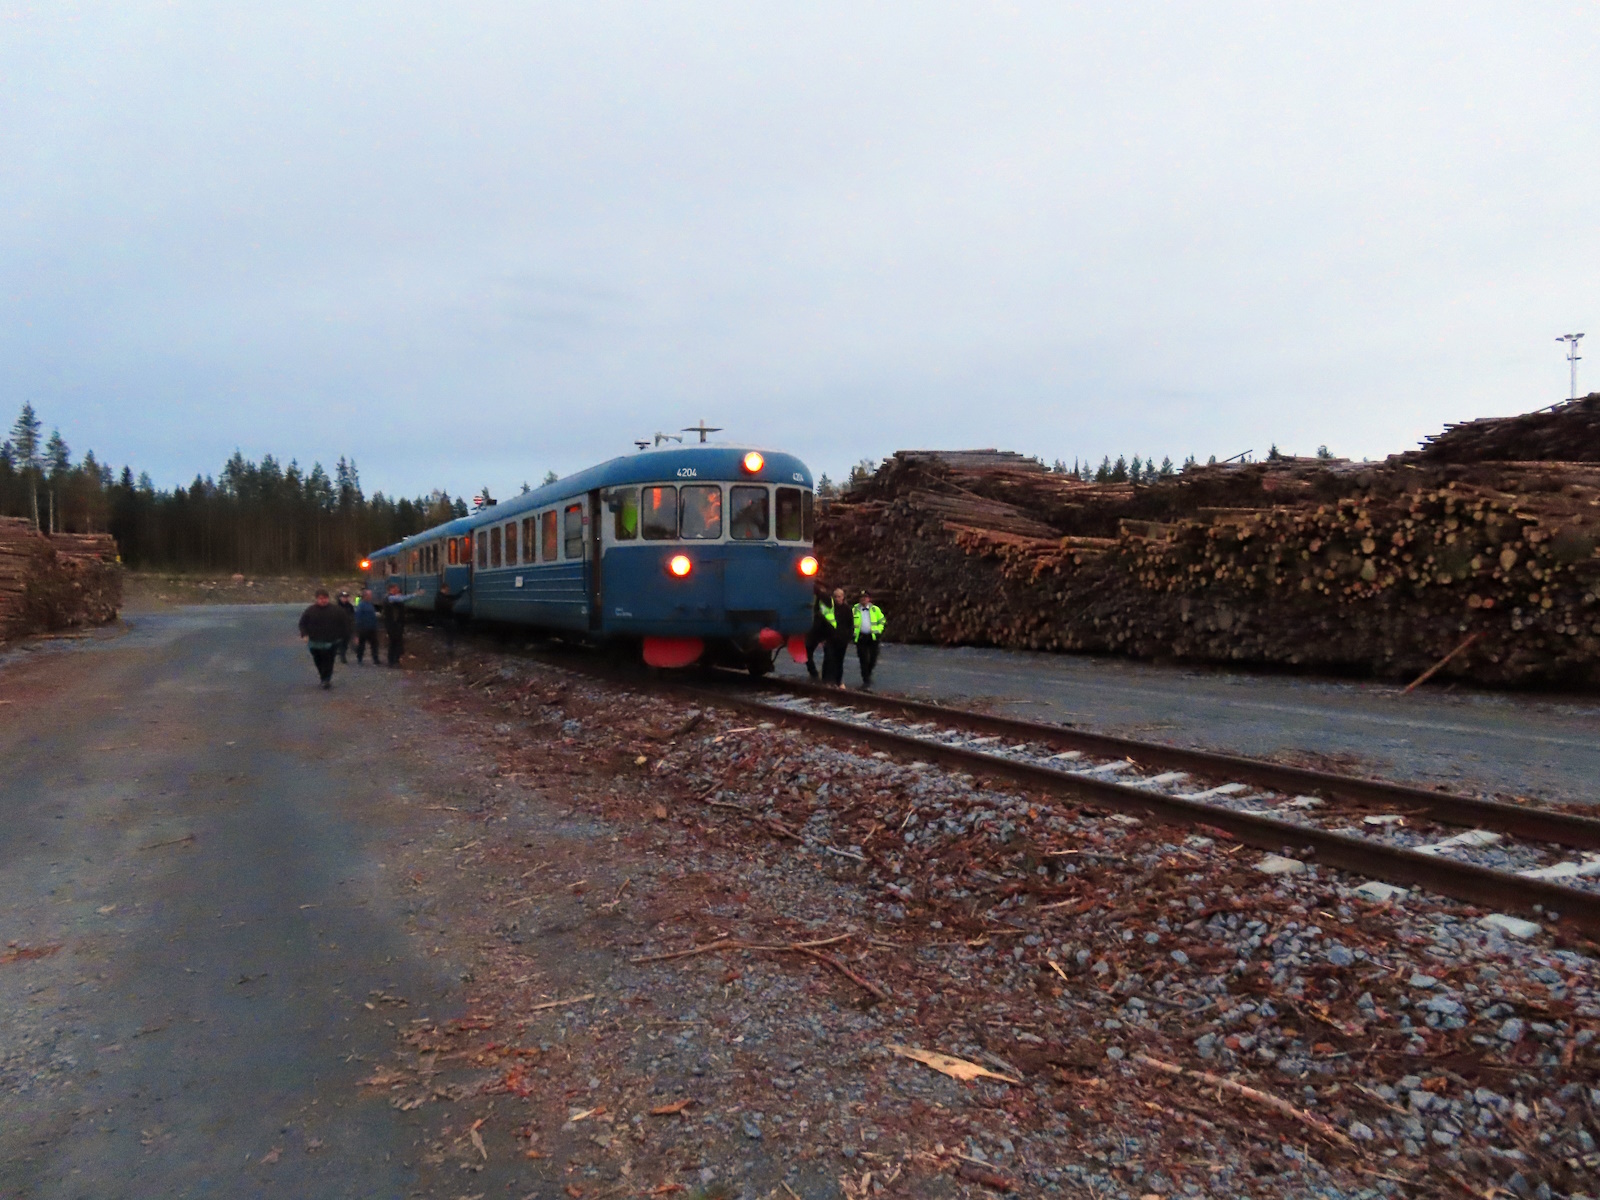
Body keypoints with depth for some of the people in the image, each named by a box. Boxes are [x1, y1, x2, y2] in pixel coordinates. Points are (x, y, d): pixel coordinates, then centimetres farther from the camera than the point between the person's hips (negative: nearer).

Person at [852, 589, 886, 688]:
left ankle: (868, 673, 28)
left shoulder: (875, 609, 8)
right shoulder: (854, 610, 7)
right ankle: (866, 680, 4)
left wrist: (878, 631, 2)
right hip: (860, 637, -1)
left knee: (873, 658, 0)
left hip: (873, 637, 1)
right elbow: (850, 623, 14)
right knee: (863, 660, -3)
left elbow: (881, 621, 14)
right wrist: (853, 633, 3)